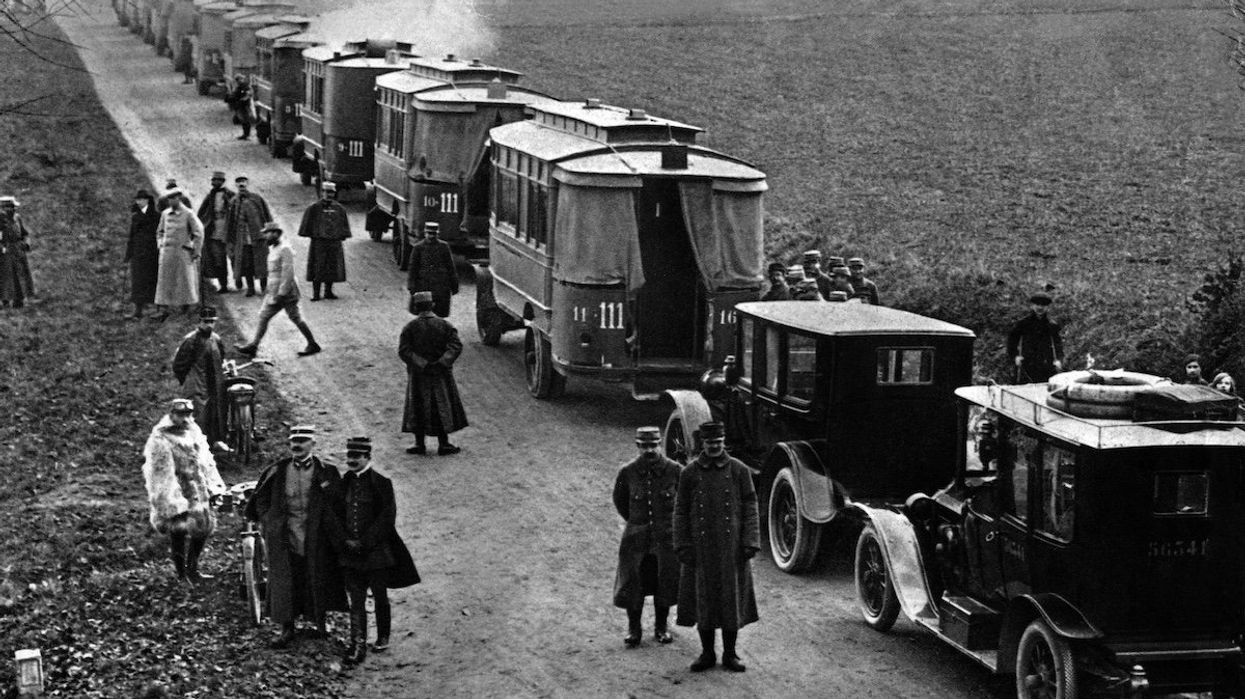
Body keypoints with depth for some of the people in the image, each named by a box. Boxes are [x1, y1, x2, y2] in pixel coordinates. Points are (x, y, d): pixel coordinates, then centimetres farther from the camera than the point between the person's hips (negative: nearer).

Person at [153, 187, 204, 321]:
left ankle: (187, 308, 19)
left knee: (185, 280, 5)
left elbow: (198, 233, -5)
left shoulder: (188, 214, -7)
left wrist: (195, 252, -6)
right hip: (167, 252, 4)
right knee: (164, 281, -2)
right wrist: (161, 244, 11)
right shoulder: (165, 214, 7)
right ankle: (164, 310, -3)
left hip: (183, 252, -4)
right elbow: (160, 231, 22)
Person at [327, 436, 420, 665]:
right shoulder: (344, 483, 6)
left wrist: (365, 542, -14)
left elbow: (387, 517, -11)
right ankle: (358, 645, -3)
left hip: (376, 552, -3)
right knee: (356, 599, -1)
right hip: (350, 553, 3)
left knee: (380, 597, 10)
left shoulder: (381, 483, -8)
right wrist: (345, 541, -7)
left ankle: (383, 638, 28)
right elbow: (335, 514, 8)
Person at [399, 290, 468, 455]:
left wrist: (422, 364, -14)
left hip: (418, 375, -1)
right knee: (442, 407, 9)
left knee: (418, 409, 10)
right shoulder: (444, 325, -5)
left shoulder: (410, 328, -8)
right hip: (440, 374, 1)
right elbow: (456, 347, -14)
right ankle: (443, 444, 10)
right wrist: (442, 363, -15)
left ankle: (420, 444, 11)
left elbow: (403, 351, -15)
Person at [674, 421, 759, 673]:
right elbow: (681, 511, 3)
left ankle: (730, 654, 14)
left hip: (731, 547, 0)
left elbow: (750, 508, 1)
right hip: (701, 548, 0)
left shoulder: (739, 470, 1)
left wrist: (750, 542, -7)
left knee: (732, 598, 3)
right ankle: (707, 654, 15)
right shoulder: (690, 473, 2)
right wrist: (682, 546, -3)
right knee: (702, 600, 4)